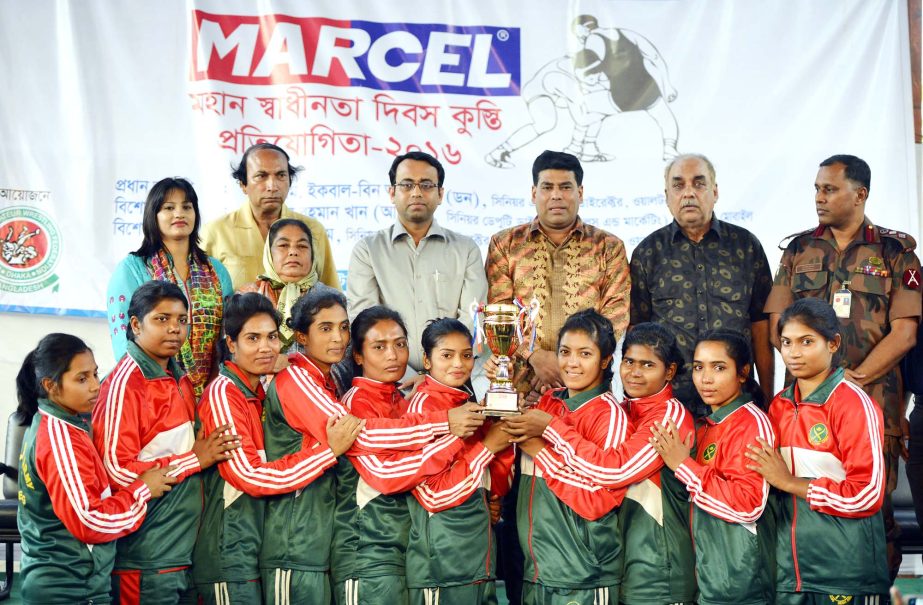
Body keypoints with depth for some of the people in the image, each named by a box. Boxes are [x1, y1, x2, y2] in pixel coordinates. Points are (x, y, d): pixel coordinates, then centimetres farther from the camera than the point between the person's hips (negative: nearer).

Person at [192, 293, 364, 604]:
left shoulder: (260, 394, 12)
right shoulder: (222, 394, -14)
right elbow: (249, 476, -19)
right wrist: (329, 450, -19)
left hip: (257, 551, 8)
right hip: (230, 555, -8)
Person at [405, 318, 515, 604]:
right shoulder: (423, 405, -12)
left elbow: (497, 485, 16)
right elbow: (433, 495, -18)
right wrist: (487, 447, -17)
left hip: (481, 555, 7)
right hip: (441, 563, -7)